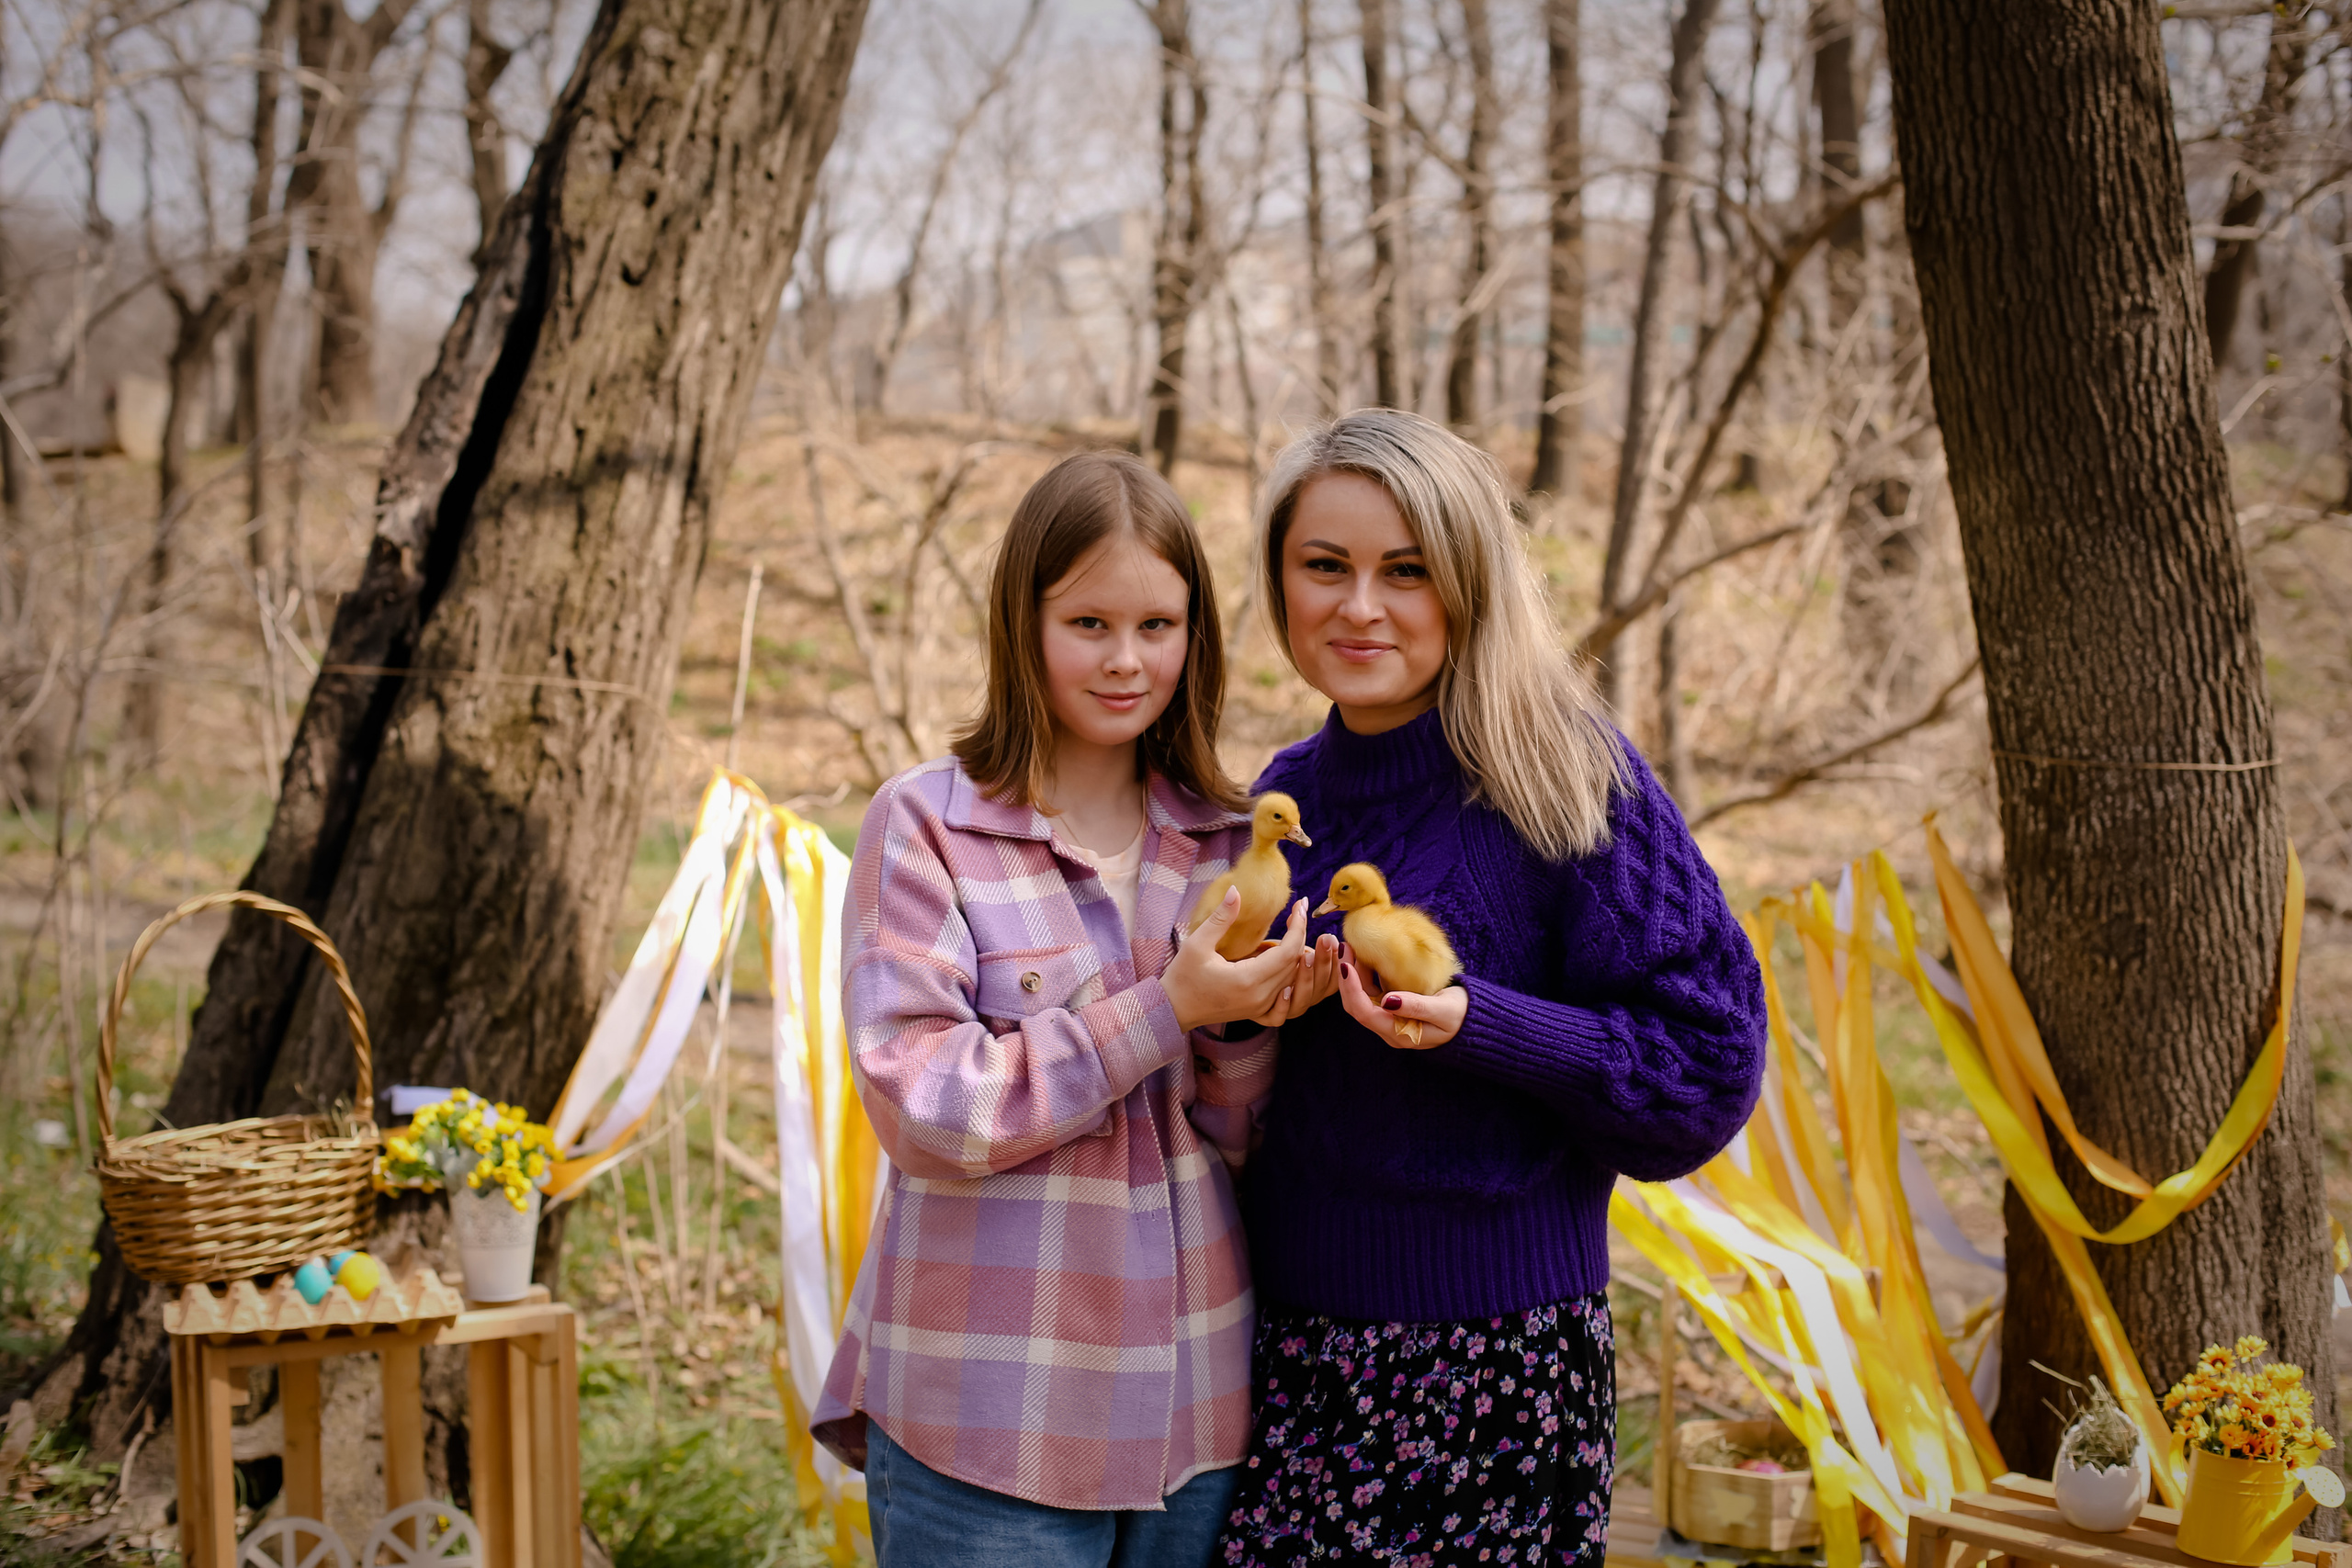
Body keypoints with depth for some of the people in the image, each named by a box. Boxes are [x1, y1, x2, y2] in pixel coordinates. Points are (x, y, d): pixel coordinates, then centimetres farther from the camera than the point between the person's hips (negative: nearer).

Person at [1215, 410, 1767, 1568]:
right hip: (1289, 1340, 5)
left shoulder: (1563, 780, -10)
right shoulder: (1282, 799, 7)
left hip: (1497, 1356, -5)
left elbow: (1708, 1068, -11)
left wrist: (1476, 1025, -23)